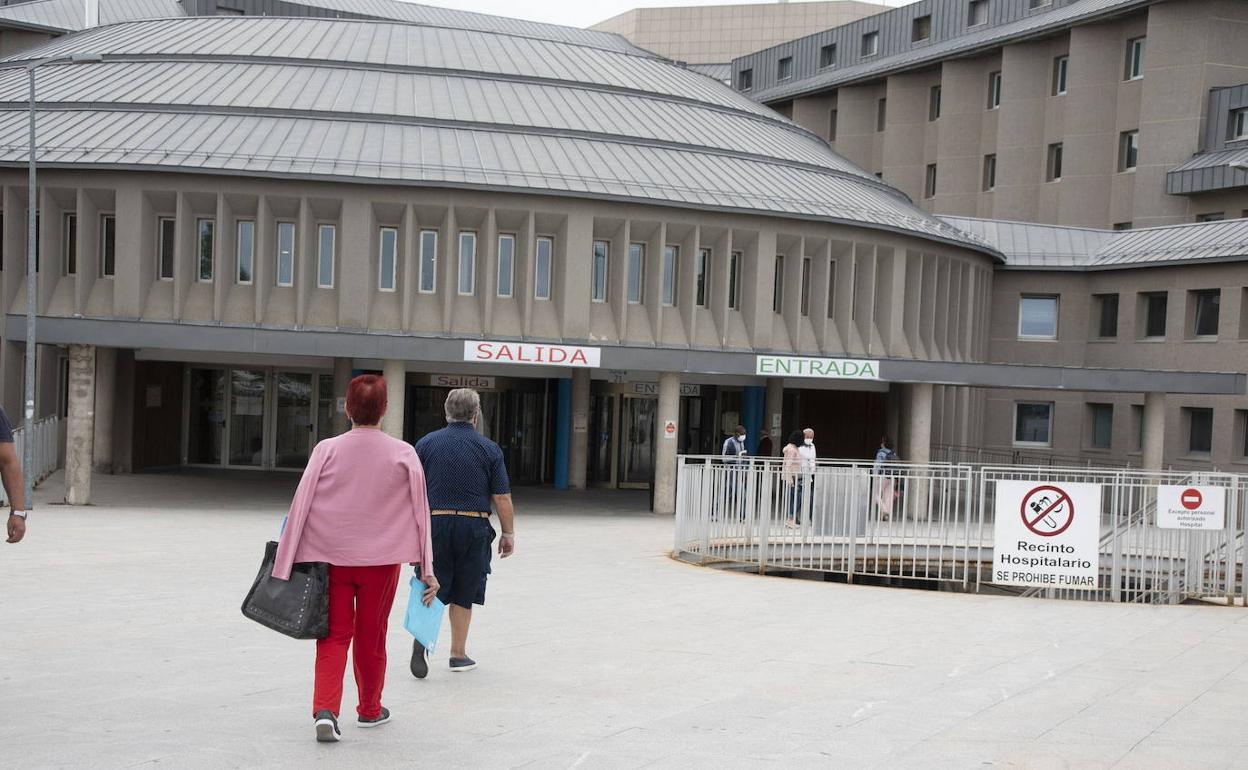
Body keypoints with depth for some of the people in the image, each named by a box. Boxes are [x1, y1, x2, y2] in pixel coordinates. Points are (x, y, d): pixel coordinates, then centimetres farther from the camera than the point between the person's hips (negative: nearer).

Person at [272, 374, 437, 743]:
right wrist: (426, 568, 4)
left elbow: (301, 506, -5)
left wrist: (285, 564, 2)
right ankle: (370, 709, 30)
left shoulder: (327, 450, -7)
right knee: (371, 636, 16)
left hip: (332, 557, 0)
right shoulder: (403, 454, -6)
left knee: (334, 634, 9)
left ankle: (325, 710, -7)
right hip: (381, 560, 0)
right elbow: (419, 512, -2)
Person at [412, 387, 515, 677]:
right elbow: (502, 497, -2)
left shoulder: (426, 444, 4)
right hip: (474, 526, -1)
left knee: (433, 587, 6)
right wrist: (508, 534, 7)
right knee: (463, 593, 10)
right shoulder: (489, 449, 0)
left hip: (434, 523, 1)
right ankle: (458, 654, 17)